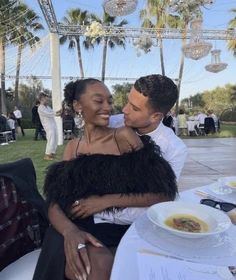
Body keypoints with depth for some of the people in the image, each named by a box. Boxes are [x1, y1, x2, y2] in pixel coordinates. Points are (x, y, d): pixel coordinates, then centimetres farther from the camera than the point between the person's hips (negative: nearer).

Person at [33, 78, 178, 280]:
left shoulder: (124, 136, -3)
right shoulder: (73, 147, 8)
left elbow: (164, 196, -8)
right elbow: (55, 202, 1)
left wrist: (108, 200, -17)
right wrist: (70, 230, -21)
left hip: (121, 229, -1)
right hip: (81, 229, 2)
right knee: (95, 264, -29)